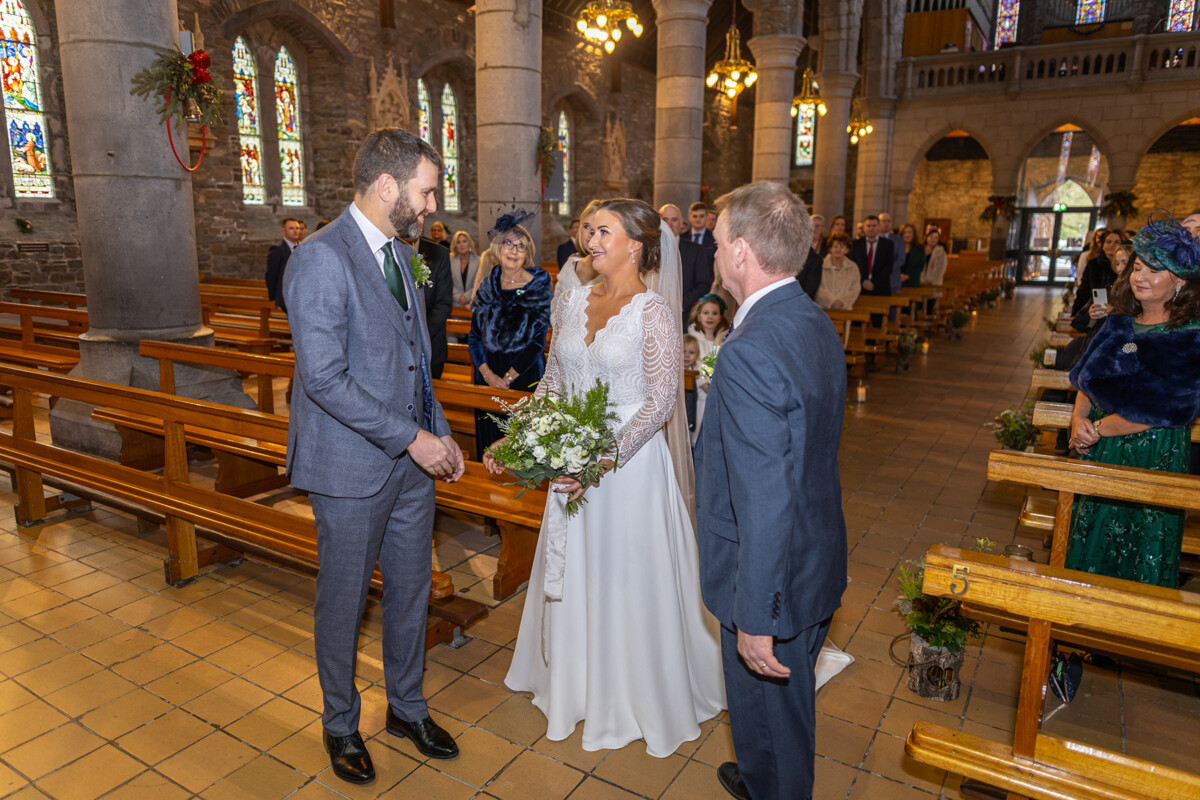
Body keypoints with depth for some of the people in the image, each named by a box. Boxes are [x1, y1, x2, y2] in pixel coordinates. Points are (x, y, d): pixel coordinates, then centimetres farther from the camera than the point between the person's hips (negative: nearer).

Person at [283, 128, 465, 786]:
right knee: (344, 602, 12)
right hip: (352, 467, -7)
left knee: (411, 589, 18)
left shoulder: (397, 252, 9)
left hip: (411, 459, 8)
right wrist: (412, 437, -19)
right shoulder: (321, 259, -18)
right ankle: (340, 725, 36)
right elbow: (324, 378, -23)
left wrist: (439, 433, 7)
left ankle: (406, 707, 40)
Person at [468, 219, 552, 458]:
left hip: (525, 375, -3)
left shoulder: (538, 285, -5)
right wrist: (487, 373, -10)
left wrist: (509, 377, -14)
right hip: (488, 374, 3)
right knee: (489, 440, 12)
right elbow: (474, 336, 5)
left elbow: (538, 339, -10)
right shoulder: (487, 286, 5)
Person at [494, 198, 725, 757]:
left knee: (627, 579, 9)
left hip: (629, 460, -5)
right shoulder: (574, 302, 5)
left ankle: (636, 698, 33)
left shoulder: (653, 312, -12)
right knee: (573, 576, 17)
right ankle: (577, 686, 41)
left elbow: (661, 401, -17)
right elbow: (553, 382, 10)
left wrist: (605, 458, -25)